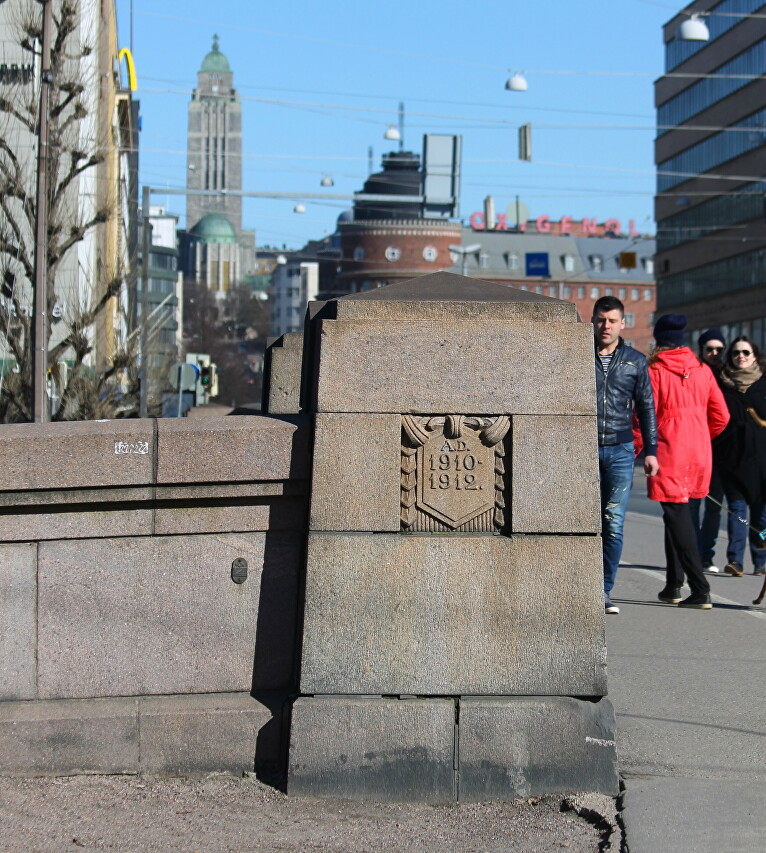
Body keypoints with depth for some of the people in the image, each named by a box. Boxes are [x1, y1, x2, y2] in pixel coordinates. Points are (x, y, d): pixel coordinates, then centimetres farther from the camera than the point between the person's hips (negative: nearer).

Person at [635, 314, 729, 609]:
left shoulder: (654, 372, -7)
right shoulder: (703, 371, 6)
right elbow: (721, 416, 7)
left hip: (669, 454, -5)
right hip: (700, 453, 5)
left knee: (677, 518, -3)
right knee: (677, 516, 18)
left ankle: (700, 590, -11)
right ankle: (673, 585, 23)